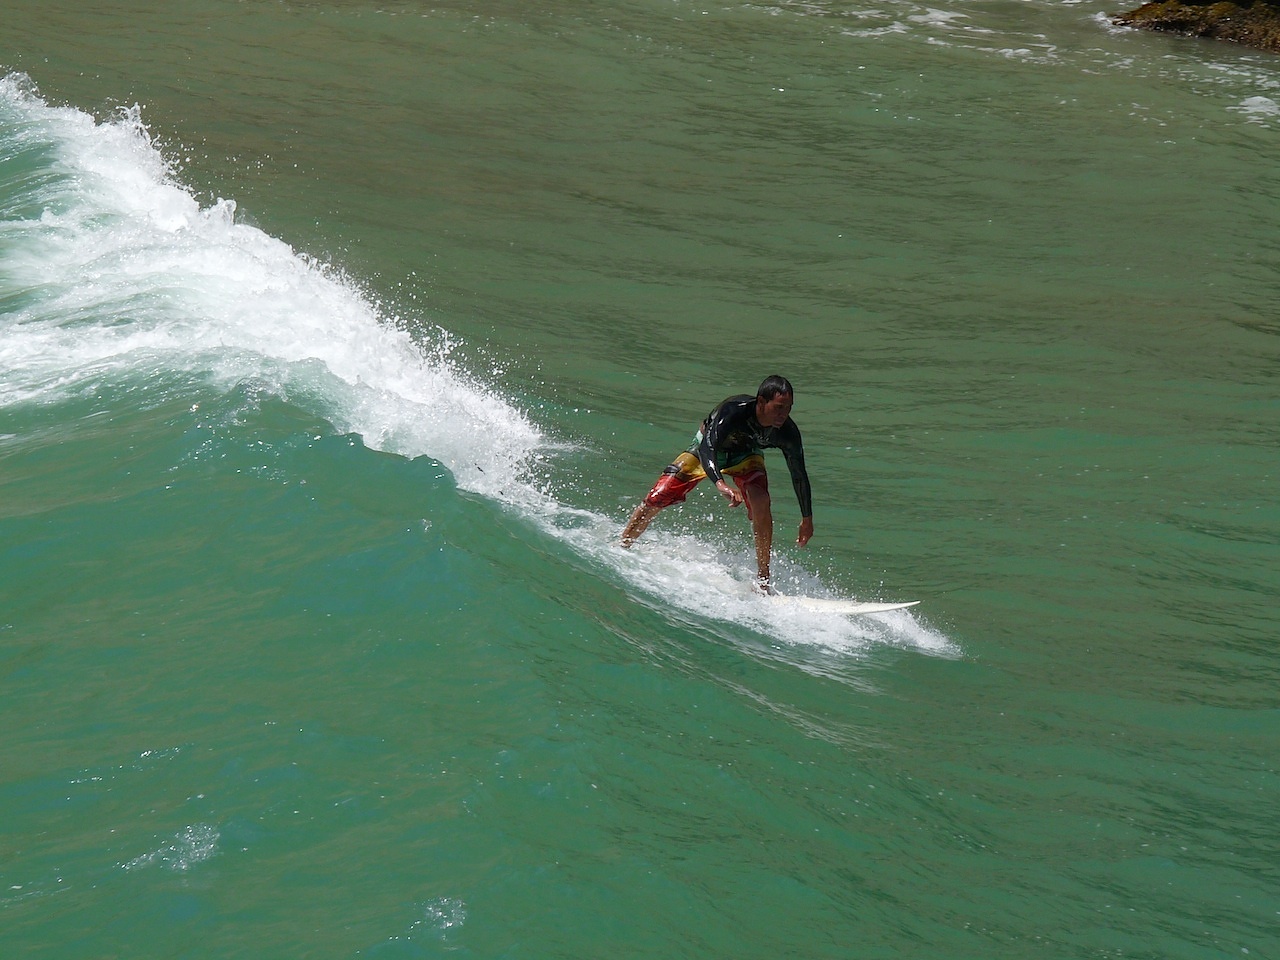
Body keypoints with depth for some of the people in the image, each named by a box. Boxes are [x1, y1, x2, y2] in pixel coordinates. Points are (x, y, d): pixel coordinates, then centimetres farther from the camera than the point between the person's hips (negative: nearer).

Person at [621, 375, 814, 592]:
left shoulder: (788, 432, -28)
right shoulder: (734, 411, -41)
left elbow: (799, 475, -13)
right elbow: (707, 447, -50)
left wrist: (807, 518, -4)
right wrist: (720, 483, -68)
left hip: (745, 456, 2)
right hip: (705, 449, -2)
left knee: (760, 499, -28)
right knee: (657, 497, -10)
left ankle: (762, 578, -21)